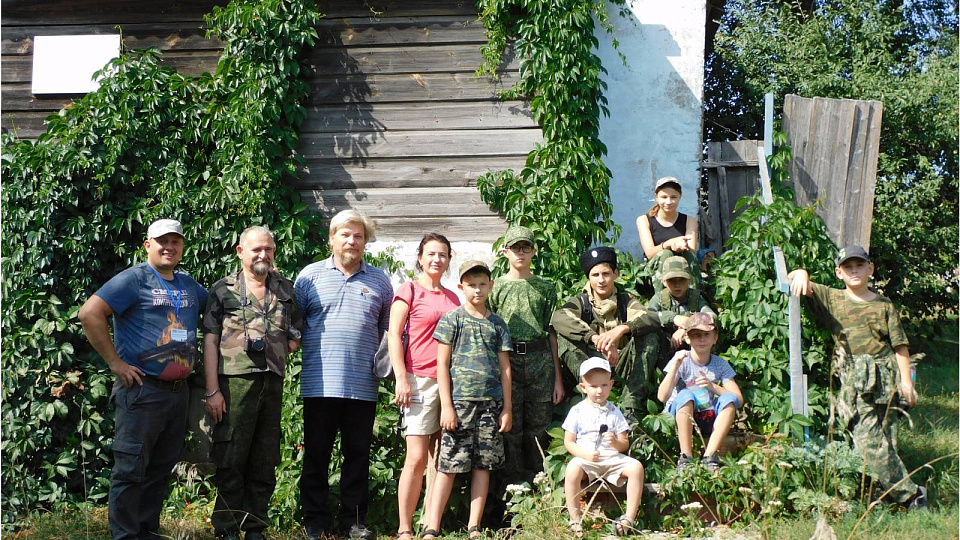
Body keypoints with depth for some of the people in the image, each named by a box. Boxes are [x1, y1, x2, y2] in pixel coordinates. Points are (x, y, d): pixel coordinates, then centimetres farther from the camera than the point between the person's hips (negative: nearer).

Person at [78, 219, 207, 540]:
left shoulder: (189, 285, 13)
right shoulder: (134, 279, -7)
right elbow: (90, 314, -16)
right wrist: (115, 362, -16)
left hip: (178, 390, 7)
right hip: (142, 390, -7)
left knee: (162, 467, 13)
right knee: (131, 468, -2)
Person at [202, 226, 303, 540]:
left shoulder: (286, 290, 14)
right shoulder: (223, 290, 4)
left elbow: (297, 334, 23)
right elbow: (210, 341, -1)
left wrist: (291, 344, 2)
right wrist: (212, 390, -7)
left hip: (274, 382, 4)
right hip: (235, 381, -4)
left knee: (265, 461, 9)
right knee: (230, 459, -2)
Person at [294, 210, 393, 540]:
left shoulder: (380, 281, 12)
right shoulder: (310, 276, 7)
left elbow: (387, 327, 15)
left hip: (363, 385, 2)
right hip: (320, 384, -1)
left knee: (358, 455, 7)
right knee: (317, 454, 4)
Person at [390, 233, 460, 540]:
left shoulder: (452, 297, 18)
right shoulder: (409, 291, 4)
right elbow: (394, 336, -2)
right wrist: (401, 379, -11)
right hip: (420, 380, -5)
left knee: (440, 459, 4)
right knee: (417, 457, -8)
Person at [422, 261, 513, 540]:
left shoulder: (497, 324, 12)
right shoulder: (452, 319, 3)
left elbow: (505, 367, 12)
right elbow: (442, 364, -1)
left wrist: (507, 407, 7)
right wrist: (446, 405, -8)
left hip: (491, 402, 4)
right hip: (460, 401, -3)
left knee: (484, 464, 5)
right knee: (449, 465, -5)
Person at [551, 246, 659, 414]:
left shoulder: (626, 302, 6)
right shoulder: (580, 303, 4)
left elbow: (654, 319, -16)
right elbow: (558, 318, -21)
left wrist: (622, 329, -36)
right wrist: (595, 338, -36)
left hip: (621, 367, 1)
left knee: (650, 335, -21)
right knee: (564, 337, -22)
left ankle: (630, 406, -29)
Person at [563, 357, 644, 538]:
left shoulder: (614, 411, 9)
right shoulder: (577, 411, 4)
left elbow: (625, 444, 8)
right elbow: (568, 442, 2)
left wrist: (616, 443, -16)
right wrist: (585, 454, -16)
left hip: (612, 458, 3)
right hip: (586, 459, -2)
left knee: (636, 466, -24)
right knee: (573, 468, -35)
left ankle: (630, 518, -19)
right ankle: (574, 520, -27)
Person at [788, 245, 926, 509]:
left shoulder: (884, 305, 11)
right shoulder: (831, 299, 11)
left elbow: (899, 345, 9)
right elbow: (791, 280, 10)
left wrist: (906, 379, 1)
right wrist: (801, 273, -13)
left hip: (885, 381, 0)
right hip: (853, 385, 0)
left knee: (883, 443, -5)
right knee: (867, 441, -10)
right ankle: (910, 493, 0)